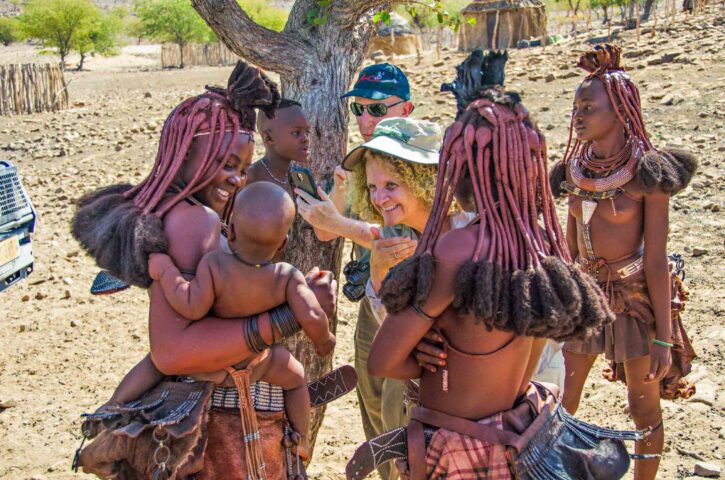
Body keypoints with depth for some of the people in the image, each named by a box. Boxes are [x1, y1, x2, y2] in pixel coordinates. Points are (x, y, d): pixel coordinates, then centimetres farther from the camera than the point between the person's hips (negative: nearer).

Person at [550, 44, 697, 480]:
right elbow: (571, 244, 9)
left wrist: (664, 338, -13)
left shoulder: (647, 173, -14)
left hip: (635, 296, -5)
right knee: (563, 400, 11)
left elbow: (657, 260, -14)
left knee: (644, 409, 9)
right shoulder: (578, 169, 1)